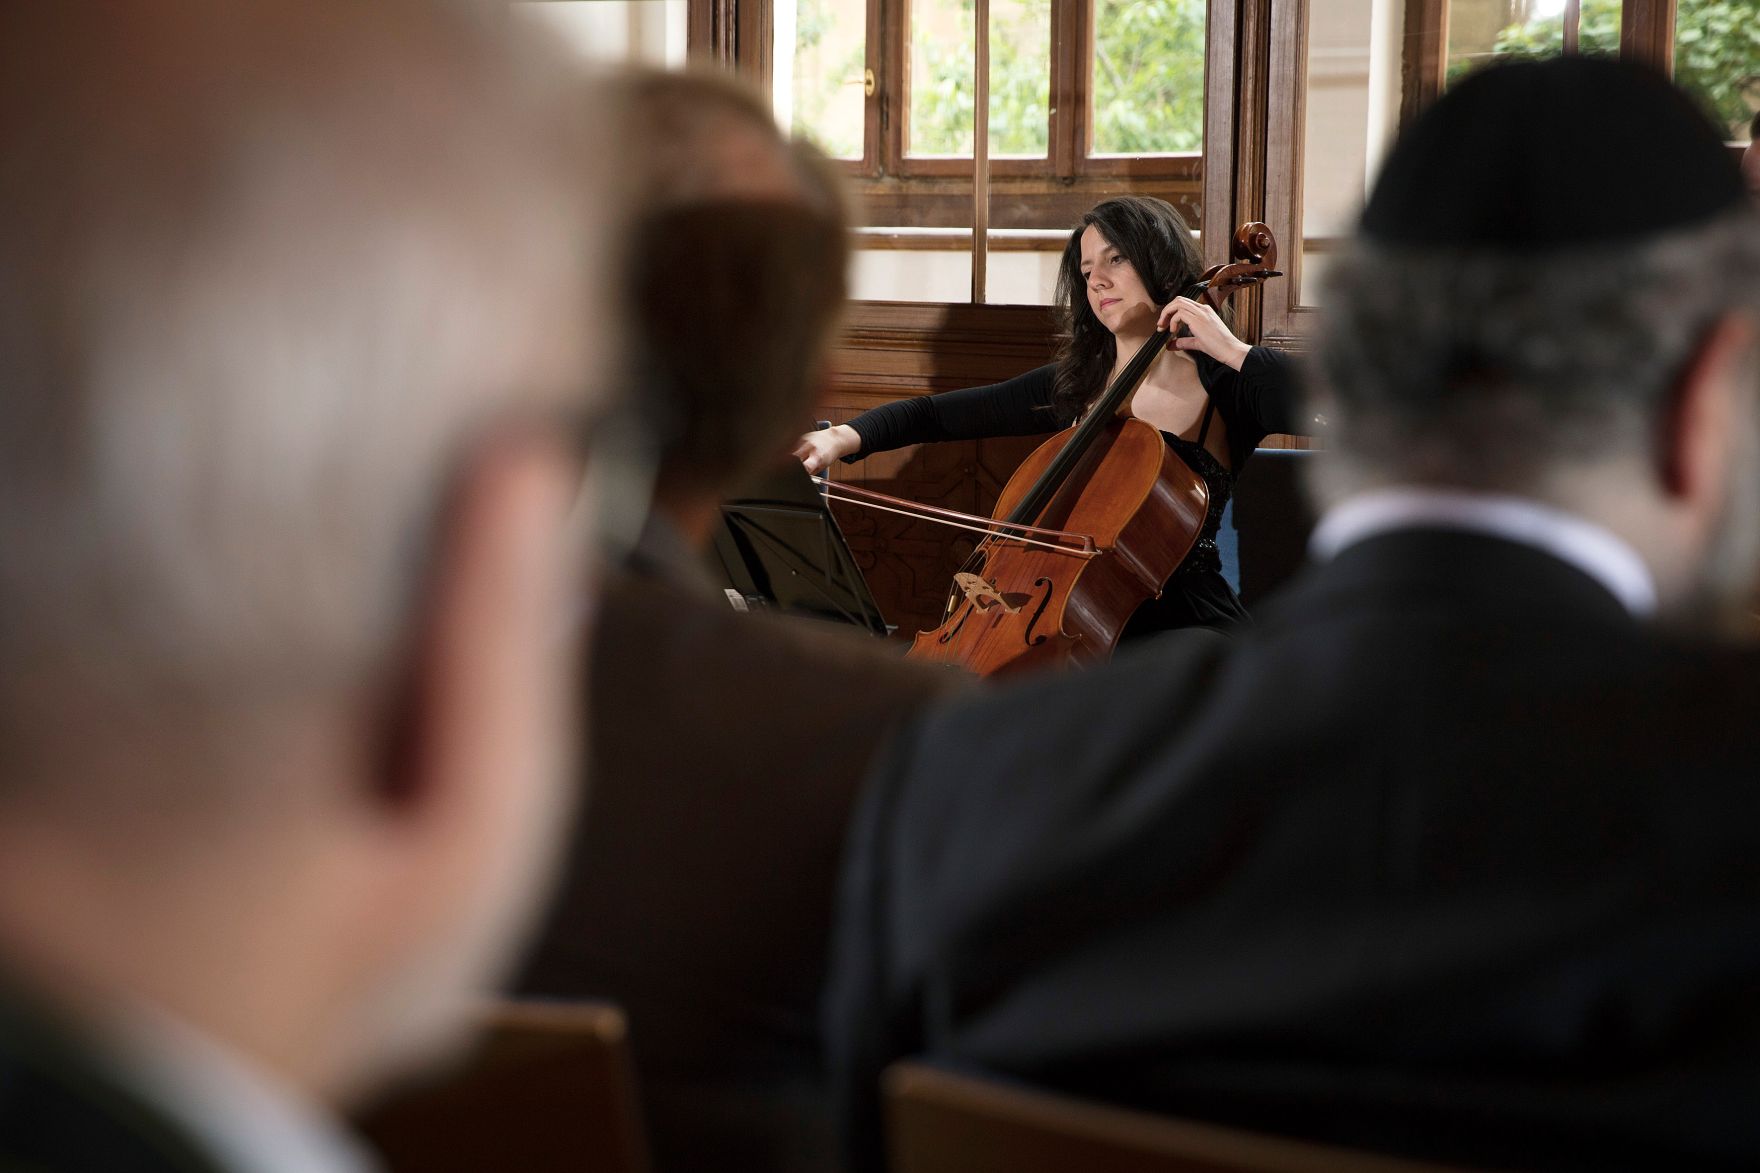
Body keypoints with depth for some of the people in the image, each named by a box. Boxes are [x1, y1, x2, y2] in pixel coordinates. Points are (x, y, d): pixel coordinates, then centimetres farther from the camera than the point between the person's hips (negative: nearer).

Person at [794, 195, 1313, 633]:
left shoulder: (1223, 387, -3)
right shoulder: (1072, 387, 12)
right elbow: (934, 415, 9)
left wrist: (1231, 351, -19)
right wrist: (842, 437, -8)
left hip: (1184, 624, -5)